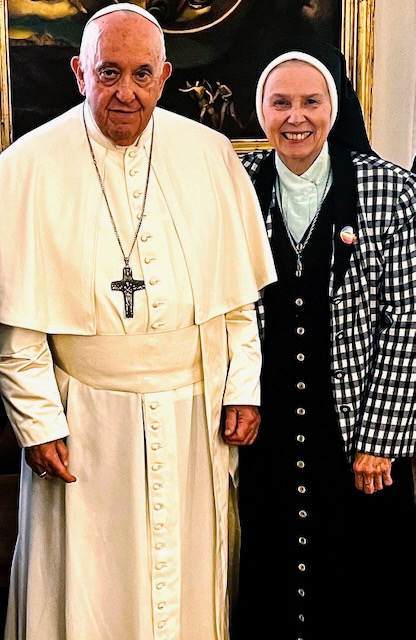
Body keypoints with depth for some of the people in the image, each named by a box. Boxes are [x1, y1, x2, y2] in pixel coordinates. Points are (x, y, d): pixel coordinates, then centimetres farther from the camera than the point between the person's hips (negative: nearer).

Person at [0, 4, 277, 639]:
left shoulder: (211, 155, 2)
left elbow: (241, 287, 6)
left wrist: (243, 388, 2)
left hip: (197, 411, 2)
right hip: (86, 418, -2)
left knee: (192, 576, 15)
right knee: (88, 589, 9)